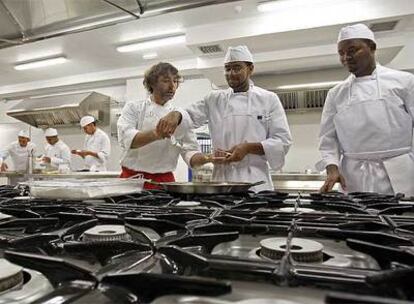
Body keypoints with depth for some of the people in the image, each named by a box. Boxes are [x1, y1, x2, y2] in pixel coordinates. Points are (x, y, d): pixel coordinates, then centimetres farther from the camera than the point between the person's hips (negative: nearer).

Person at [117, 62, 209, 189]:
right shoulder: (133, 108, 2)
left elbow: (190, 151, 1)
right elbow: (126, 139, -15)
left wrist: (205, 158, -21)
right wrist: (155, 134, -33)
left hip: (165, 181, 1)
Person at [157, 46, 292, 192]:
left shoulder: (269, 99, 3)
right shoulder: (214, 99, 10)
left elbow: (283, 141, -2)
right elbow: (190, 116, -2)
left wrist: (249, 148, -16)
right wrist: (176, 115, -26)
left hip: (255, 181, -1)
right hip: (221, 178, 2)